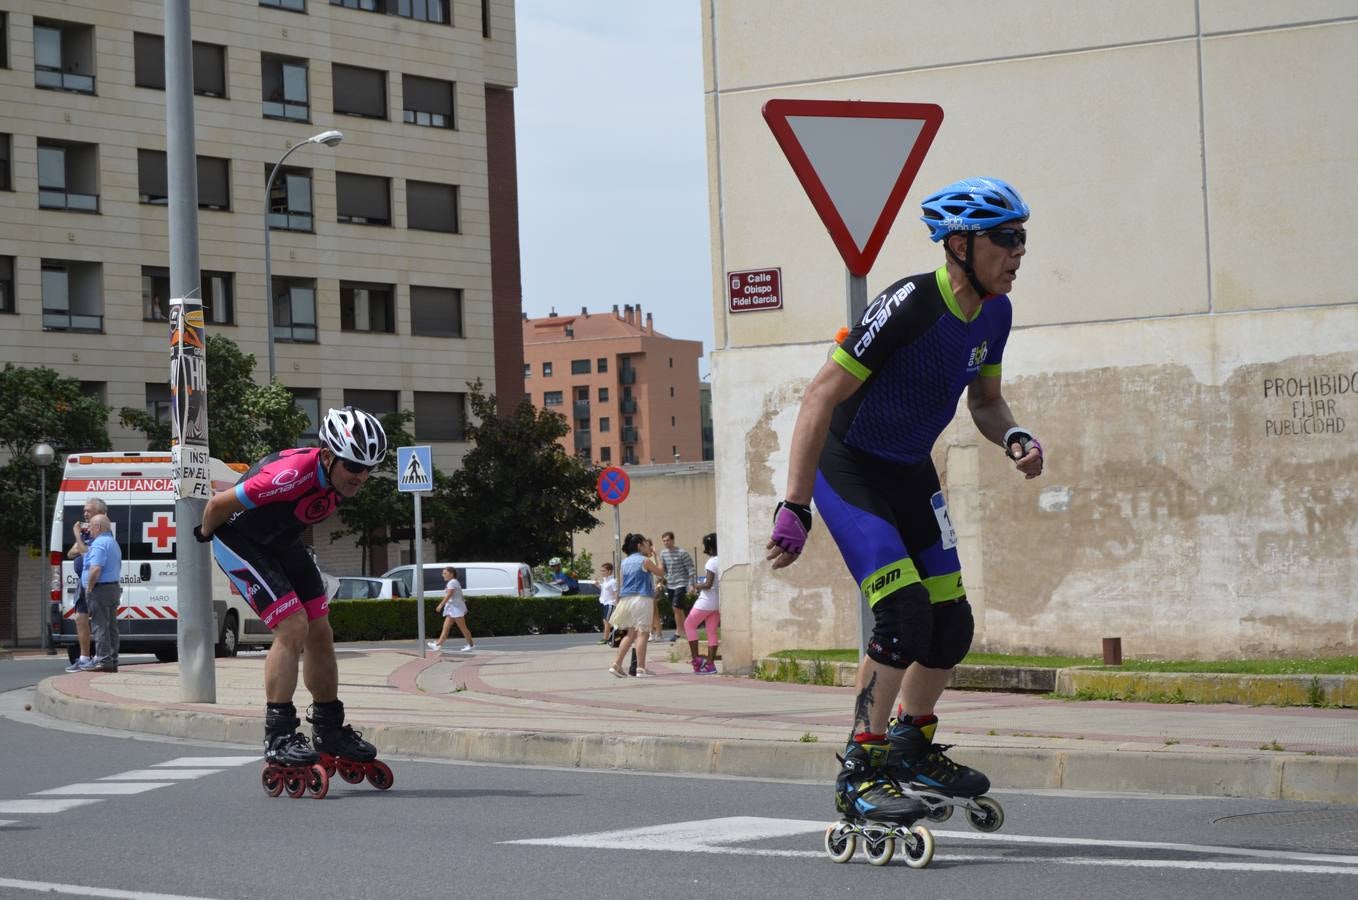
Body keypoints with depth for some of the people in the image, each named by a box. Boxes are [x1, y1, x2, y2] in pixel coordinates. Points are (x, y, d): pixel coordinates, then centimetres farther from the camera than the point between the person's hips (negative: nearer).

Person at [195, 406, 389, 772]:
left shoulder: (344, 478, -12)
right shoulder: (292, 474, -37)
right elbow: (219, 503, -25)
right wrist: (206, 534, -7)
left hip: (283, 543, 8)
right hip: (239, 541, -8)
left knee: (320, 634, 4)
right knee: (293, 628, -19)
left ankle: (330, 730, 17)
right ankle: (278, 736, -15)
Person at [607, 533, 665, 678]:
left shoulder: (625, 562, 14)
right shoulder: (645, 560, -4)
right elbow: (661, 572, 5)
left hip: (626, 599, 7)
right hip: (642, 599, -7)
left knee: (630, 633, 13)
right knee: (642, 633, -5)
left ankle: (616, 664, 6)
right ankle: (641, 668, -8)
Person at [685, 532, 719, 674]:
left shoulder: (711, 562, -17)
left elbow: (708, 584, -23)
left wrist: (697, 585, -5)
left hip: (706, 600, -8)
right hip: (717, 602, 8)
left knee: (689, 625, 6)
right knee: (712, 632, 9)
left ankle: (696, 659, 1)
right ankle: (710, 663, 6)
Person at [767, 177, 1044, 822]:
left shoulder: (993, 311, -5)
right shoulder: (908, 307, -29)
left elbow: (984, 402, 12)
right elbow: (822, 396, -29)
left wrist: (1013, 438, -13)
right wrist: (794, 508, -33)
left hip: (912, 472, 8)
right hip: (848, 469, -8)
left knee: (952, 625, 5)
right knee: (904, 614, -21)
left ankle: (911, 746, 27)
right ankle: (859, 774, -12)